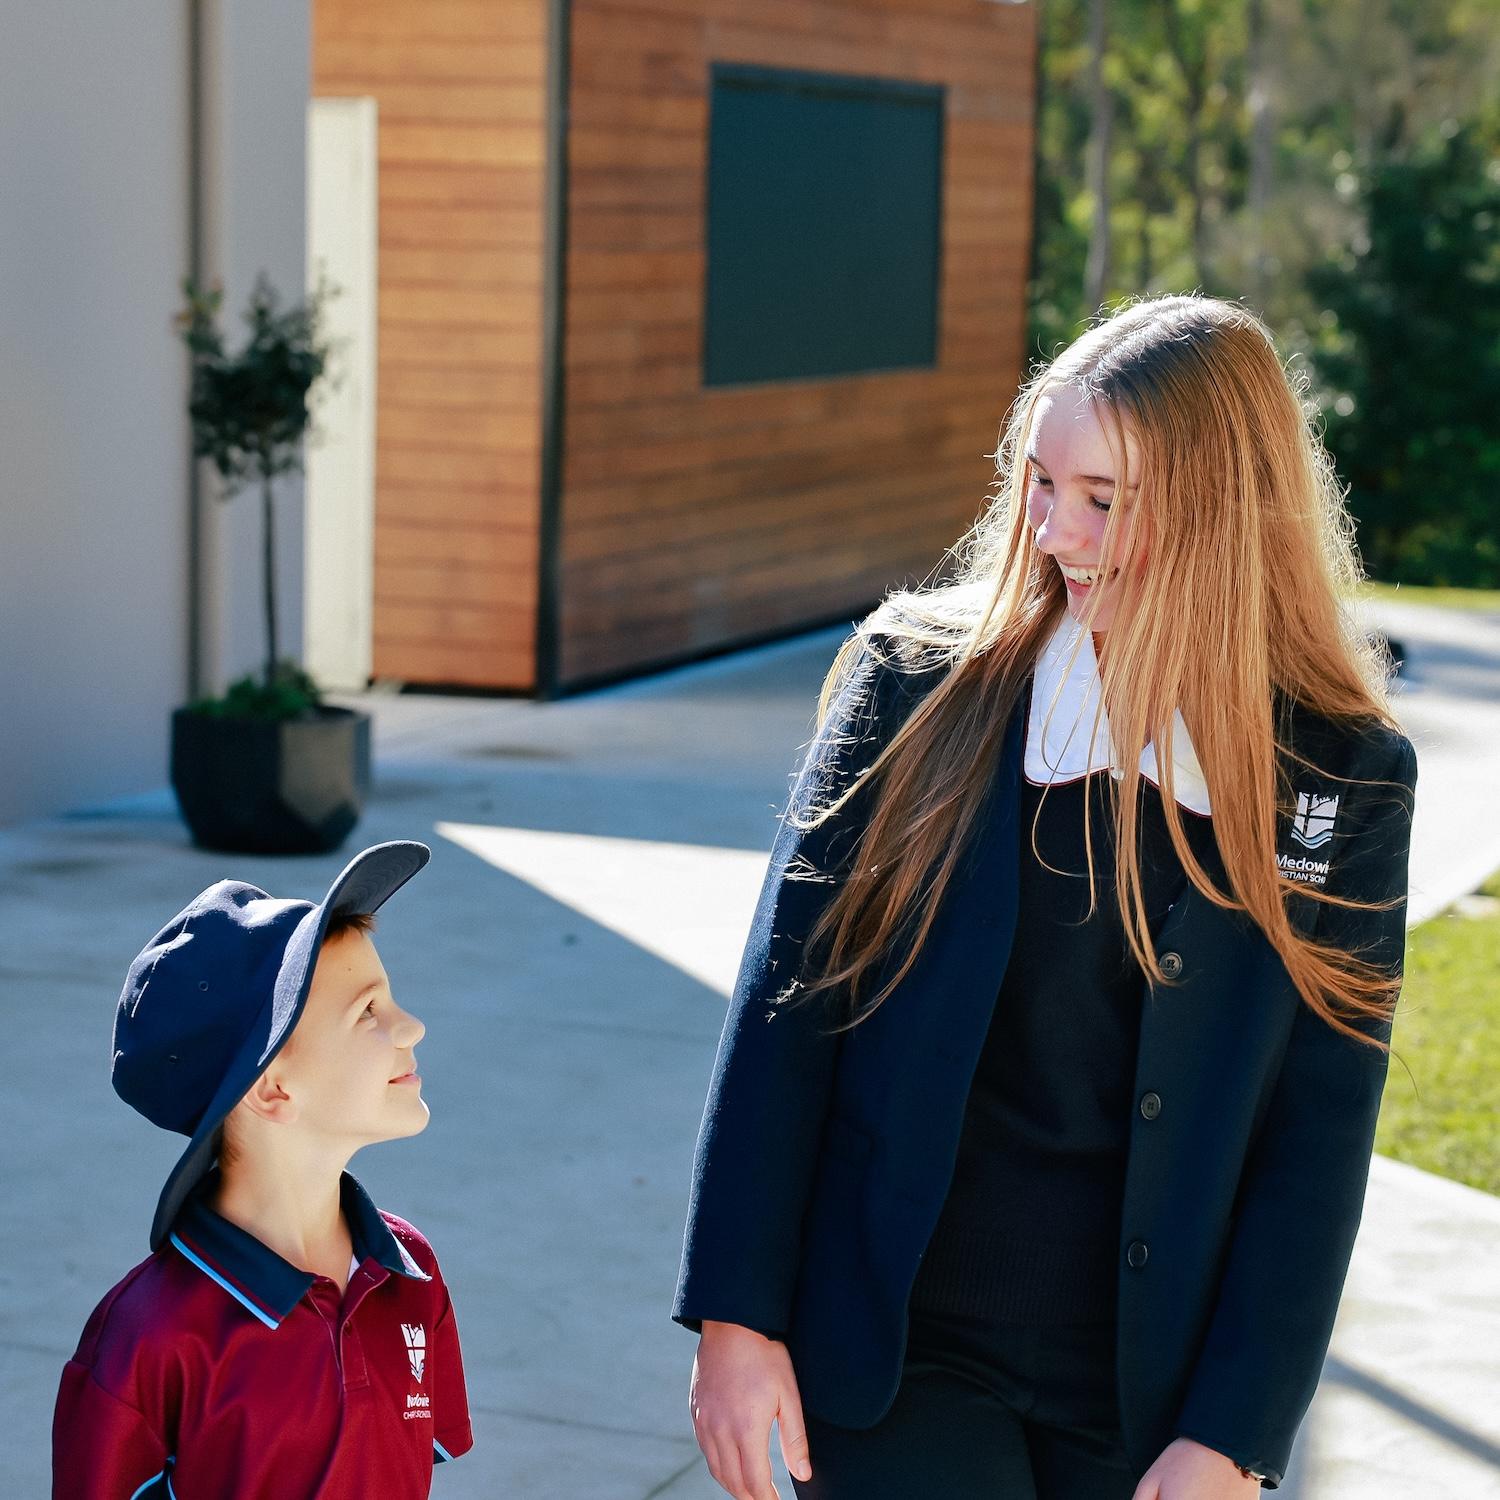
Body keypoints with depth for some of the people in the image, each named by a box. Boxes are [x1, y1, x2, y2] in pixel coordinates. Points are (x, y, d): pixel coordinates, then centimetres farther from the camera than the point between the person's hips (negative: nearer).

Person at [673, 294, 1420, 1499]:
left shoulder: (1343, 777, -4)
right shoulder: (919, 678, -4)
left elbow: (1320, 1137, -3)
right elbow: (787, 1001, -3)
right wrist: (737, 1318, -6)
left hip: (1153, 1383, 1)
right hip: (903, 1349, -1)